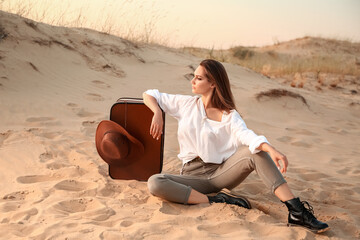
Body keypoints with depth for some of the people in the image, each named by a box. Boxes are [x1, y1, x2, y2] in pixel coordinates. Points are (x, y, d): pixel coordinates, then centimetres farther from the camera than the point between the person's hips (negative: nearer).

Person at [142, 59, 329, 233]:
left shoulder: (229, 115, 2)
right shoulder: (185, 104, 10)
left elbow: (246, 135, -18)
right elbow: (149, 95, 17)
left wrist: (271, 149, -39)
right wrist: (157, 114, -5)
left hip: (221, 172, -1)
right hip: (193, 175, 1)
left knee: (255, 151, -27)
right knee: (154, 183, -30)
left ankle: (296, 212, -31)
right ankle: (216, 200, -27)